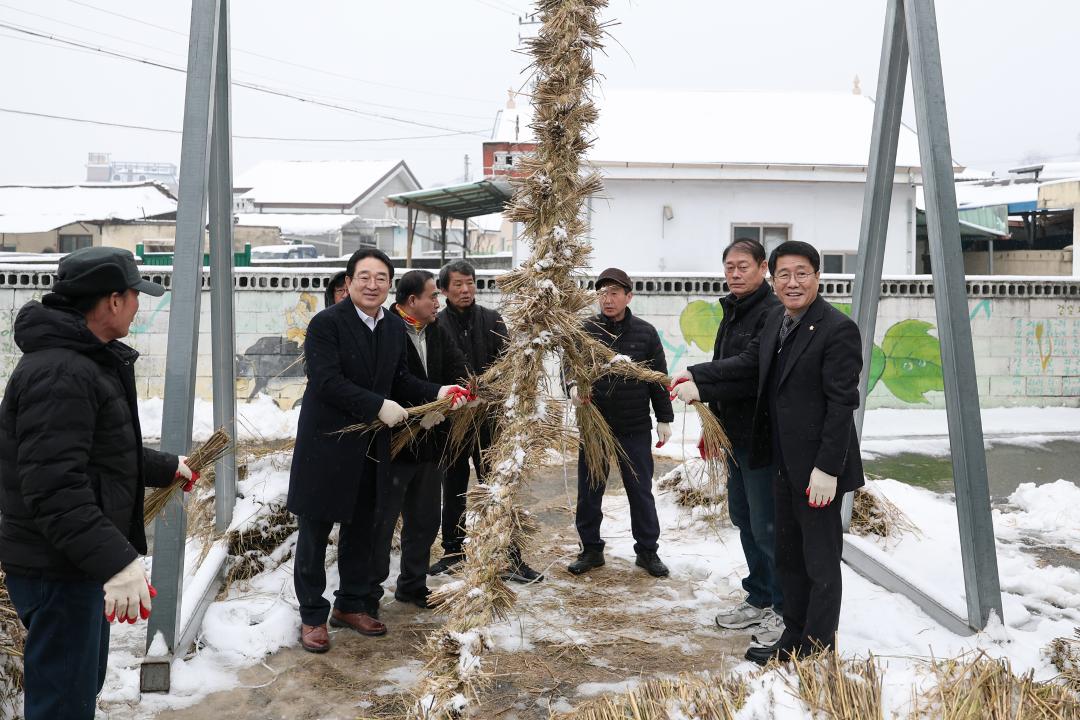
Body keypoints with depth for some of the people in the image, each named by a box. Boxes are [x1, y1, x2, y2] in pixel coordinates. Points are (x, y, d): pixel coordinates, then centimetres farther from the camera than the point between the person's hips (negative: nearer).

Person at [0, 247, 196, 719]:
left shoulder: (88, 361, 12)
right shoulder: (60, 373, -24)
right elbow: (54, 487, -31)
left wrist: (166, 468, 35)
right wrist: (116, 561, -35)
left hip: (79, 560, 11)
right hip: (58, 571, -11)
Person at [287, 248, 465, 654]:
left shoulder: (395, 327, 6)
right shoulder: (326, 323, -15)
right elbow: (326, 381, -23)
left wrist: (435, 393, -3)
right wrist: (378, 406, -26)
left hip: (370, 447, 6)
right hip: (327, 444, -6)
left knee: (360, 530, 18)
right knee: (315, 533, 6)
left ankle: (351, 605, 34)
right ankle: (313, 616, 20)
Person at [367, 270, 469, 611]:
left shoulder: (438, 332, 8)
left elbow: (457, 371, 4)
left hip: (430, 441, 8)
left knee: (425, 520, 18)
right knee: (382, 521, 3)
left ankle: (412, 585, 34)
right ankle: (369, 592, 17)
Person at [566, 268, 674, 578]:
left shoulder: (645, 332, 1)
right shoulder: (585, 330, -2)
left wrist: (664, 419, 5)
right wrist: (573, 388, -23)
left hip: (635, 428, 0)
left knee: (640, 491, 8)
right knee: (589, 491, 9)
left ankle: (647, 550, 22)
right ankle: (591, 549, 23)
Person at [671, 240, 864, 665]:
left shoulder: (837, 329, -17)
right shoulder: (777, 321, 9)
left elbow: (842, 403, -20)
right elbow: (749, 362, 17)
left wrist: (827, 468, -22)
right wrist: (697, 376, 9)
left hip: (817, 467, -9)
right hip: (784, 465, 9)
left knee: (820, 561, 4)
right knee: (789, 558, 18)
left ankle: (817, 651, 17)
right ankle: (793, 639, 32)